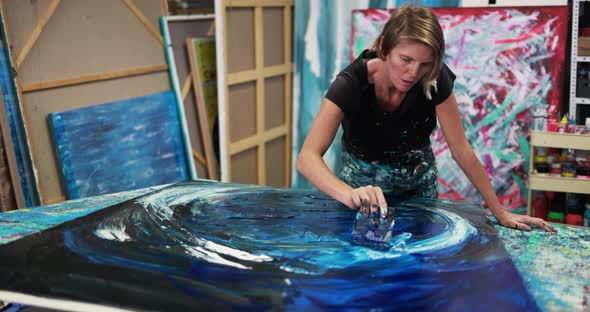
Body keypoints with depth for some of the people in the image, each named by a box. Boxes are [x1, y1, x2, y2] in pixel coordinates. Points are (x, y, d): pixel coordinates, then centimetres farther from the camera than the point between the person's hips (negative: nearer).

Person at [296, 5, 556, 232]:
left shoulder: (435, 80, -25)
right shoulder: (351, 83, -33)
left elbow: (461, 149, -17)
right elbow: (307, 157, -43)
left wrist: (500, 212, -18)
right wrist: (350, 195, -61)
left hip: (417, 183, 2)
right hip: (363, 181, -2)